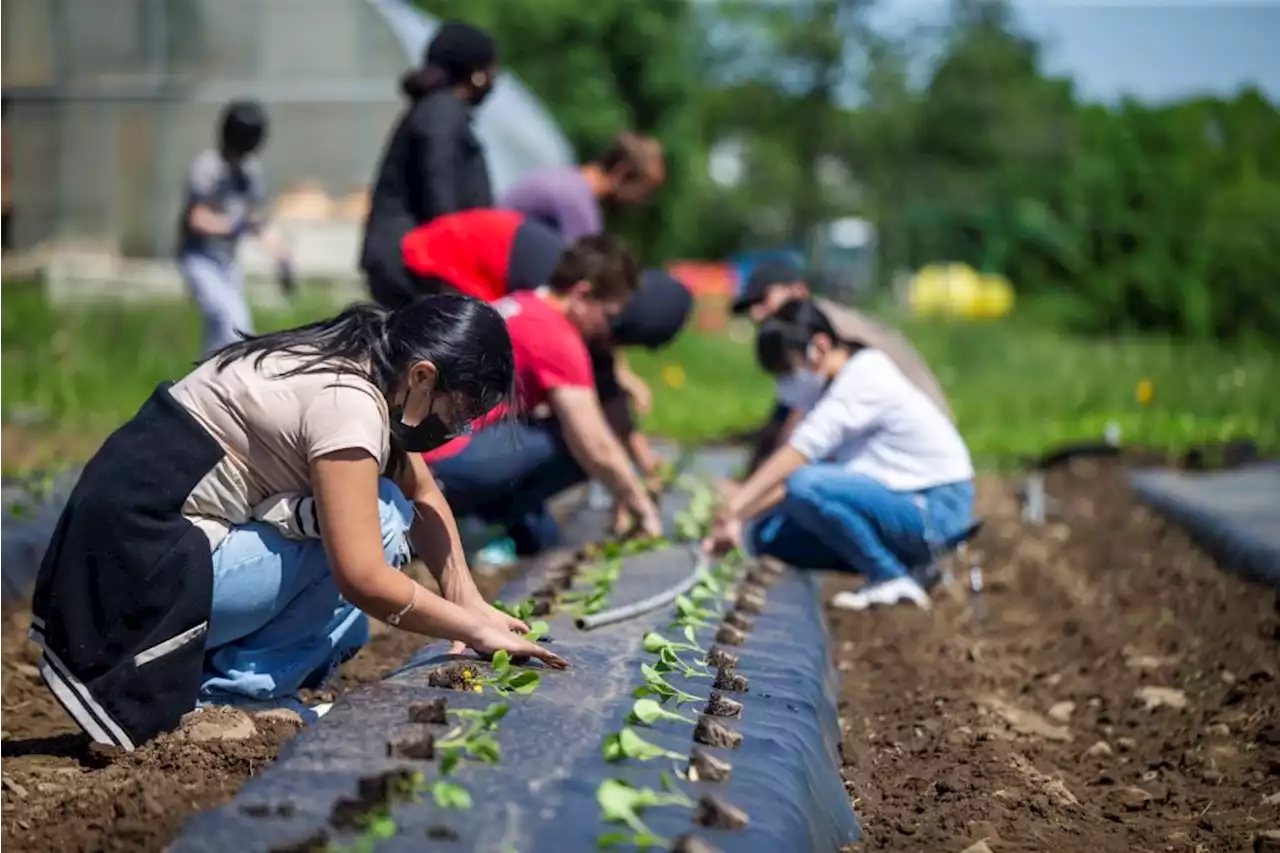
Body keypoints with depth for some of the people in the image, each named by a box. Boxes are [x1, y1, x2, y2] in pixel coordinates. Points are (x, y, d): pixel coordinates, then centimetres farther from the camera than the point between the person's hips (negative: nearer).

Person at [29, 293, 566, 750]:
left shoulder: (364, 364, 8)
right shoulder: (345, 402, -21)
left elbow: (425, 497, 14)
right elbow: (364, 578, -27)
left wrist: (471, 604, 2)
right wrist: (477, 630, -16)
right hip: (145, 569, -10)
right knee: (381, 522, -12)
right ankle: (234, 692, -8)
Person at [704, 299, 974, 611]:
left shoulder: (866, 374, -17)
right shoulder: (839, 386, 11)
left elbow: (802, 449, -26)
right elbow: (794, 465, 7)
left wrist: (736, 506, -30)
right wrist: (739, 519, -3)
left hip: (935, 508, -10)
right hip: (905, 503, 10)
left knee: (805, 485, -30)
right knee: (767, 534, 3)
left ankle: (892, 580, -15)